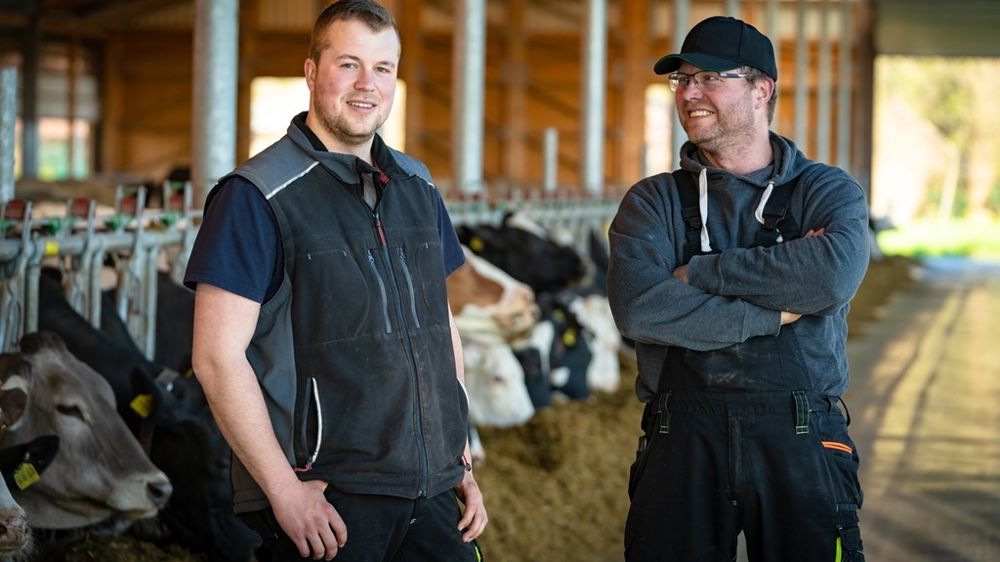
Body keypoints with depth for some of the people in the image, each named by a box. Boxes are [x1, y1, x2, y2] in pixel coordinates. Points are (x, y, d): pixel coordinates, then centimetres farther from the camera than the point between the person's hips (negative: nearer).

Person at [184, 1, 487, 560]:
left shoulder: (418, 188, 12)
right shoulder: (257, 196, -7)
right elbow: (218, 357, -12)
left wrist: (462, 461, 13)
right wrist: (284, 490, -16)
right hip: (327, 503, -5)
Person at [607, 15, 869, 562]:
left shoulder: (827, 190, 8)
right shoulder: (653, 202, 9)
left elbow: (834, 275, -15)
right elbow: (637, 308, -10)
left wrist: (700, 273, -9)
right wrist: (777, 313, -12)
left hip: (800, 439, -1)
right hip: (681, 439, 1)